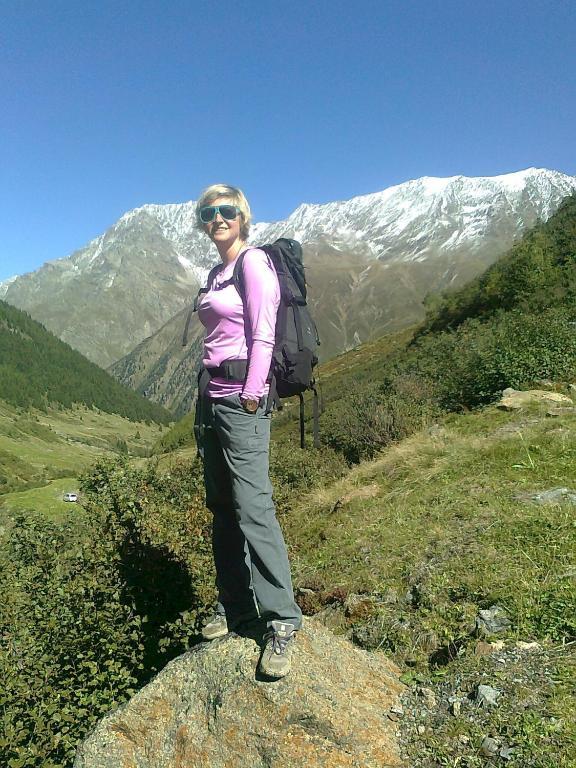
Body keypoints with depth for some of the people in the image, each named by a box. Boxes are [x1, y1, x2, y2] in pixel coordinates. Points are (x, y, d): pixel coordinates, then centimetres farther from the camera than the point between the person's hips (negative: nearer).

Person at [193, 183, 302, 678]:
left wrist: (251, 395, -17)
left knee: (253, 506, -11)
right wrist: (207, 394, 15)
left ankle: (283, 620, -1)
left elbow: (263, 334, -12)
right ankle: (235, 605, 23)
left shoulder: (254, 261, -4)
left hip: (241, 396, -9)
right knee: (222, 506, 11)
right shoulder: (217, 273, 21)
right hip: (211, 394, 9)